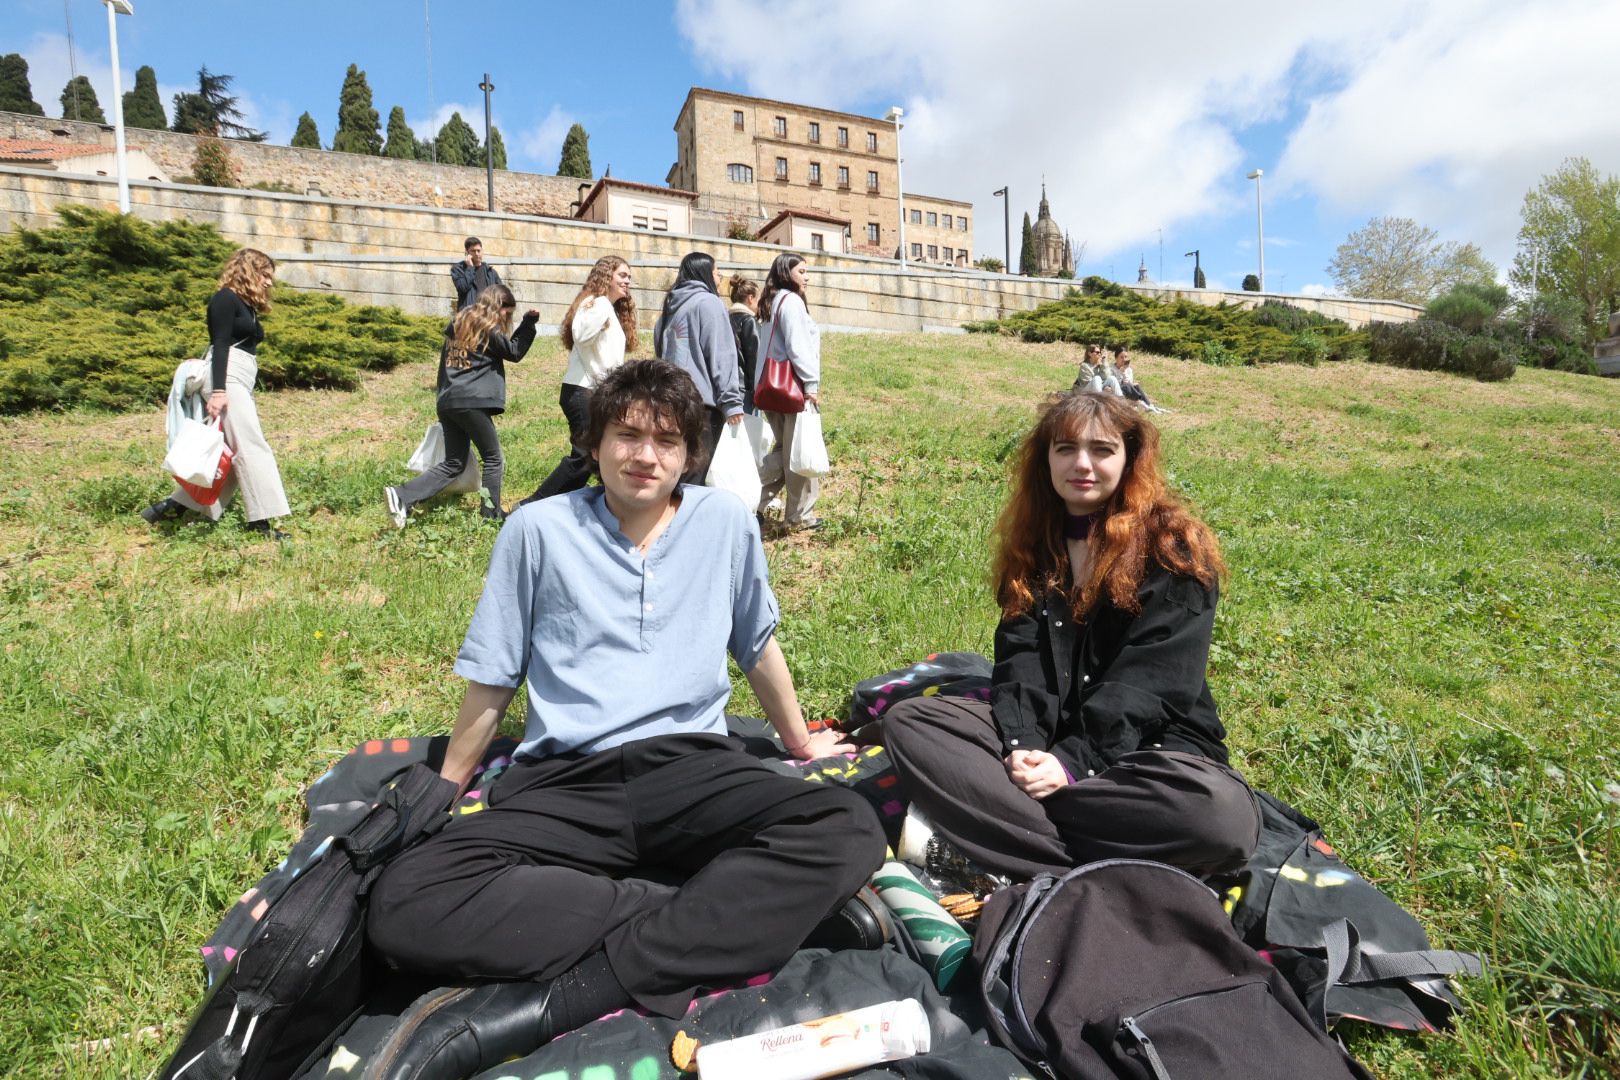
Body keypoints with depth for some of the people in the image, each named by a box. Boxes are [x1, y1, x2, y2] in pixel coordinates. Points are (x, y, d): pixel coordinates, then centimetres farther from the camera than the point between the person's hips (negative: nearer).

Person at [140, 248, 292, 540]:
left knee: (233, 453, 5)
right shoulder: (226, 298, -4)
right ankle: (261, 520, -14)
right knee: (252, 448, -13)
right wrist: (218, 390, -23)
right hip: (227, 380, -9)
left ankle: (172, 506, 11)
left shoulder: (247, 306, 23)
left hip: (240, 384, 9)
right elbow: (220, 345, -14)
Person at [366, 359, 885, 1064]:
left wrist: (801, 743, 30)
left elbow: (756, 645, 20)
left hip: (691, 767, 1)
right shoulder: (539, 530, 5)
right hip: (564, 781, 0)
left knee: (849, 832, -29)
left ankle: (555, 1000, -27)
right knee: (405, 906, -28)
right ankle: (721, 912, -22)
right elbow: (492, 677, 13)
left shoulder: (727, 523, 8)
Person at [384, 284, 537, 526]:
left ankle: (402, 497, -3)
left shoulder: (459, 322, 20)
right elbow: (514, 352, 7)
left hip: (447, 402, 8)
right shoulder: (489, 329, -3)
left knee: (453, 463, 10)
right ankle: (491, 513, 7)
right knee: (493, 459, 8)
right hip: (472, 402, -8)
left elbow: (445, 362, 21)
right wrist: (529, 323, 9)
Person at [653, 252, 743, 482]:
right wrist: (731, 400, -12)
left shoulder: (670, 306, 18)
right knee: (699, 470, -5)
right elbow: (721, 355, -11)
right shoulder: (708, 302, -4)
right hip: (701, 399, -7)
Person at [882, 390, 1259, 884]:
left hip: (1149, 741, -3)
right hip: (1042, 731, 4)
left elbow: (1149, 676, -15)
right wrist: (1022, 745, -20)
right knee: (907, 722, -17)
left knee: (1226, 815, -36)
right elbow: (1019, 656, -2)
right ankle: (1084, 873, -27)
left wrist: (1073, 761, -25)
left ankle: (994, 817, -26)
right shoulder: (1032, 543, 8)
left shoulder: (1174, 546, -6)